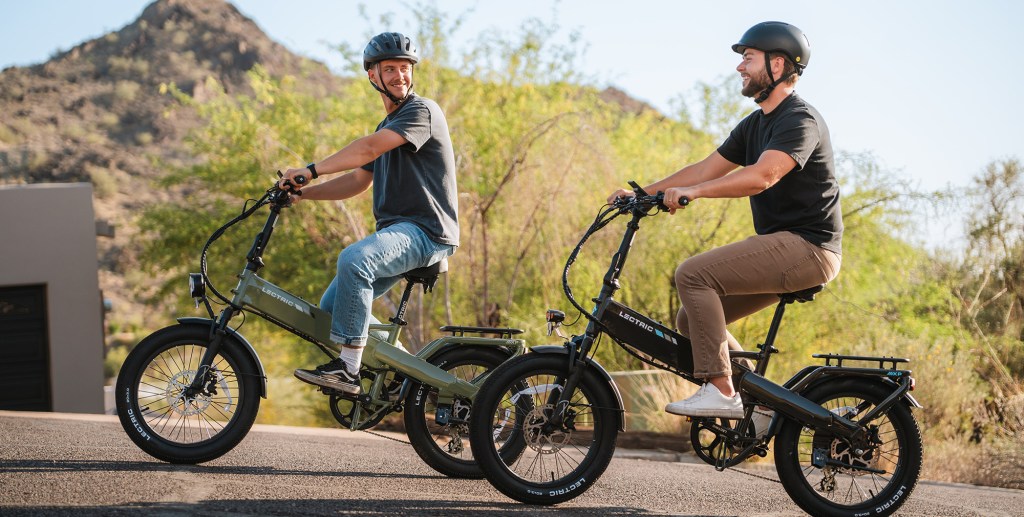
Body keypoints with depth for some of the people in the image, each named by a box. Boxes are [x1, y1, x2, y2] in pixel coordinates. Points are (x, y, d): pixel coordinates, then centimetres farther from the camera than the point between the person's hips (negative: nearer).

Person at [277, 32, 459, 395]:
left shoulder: (422, 111, -9)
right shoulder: (387, 126, 22)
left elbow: (368, 149, -22)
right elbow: (358, 181, 22)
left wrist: (311, 171, -22)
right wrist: (303, 192, 10)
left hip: (425, 230, -10)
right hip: (396, 231, 10)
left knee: (353, 260, -35)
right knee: (331, 307, 8)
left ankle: (349, 368, -32)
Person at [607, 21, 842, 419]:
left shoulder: (800, 120, -13)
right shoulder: (755, 124, 17)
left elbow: (763, 176, -29)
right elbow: (707, 169, 16)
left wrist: (693, 192, -35)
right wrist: (642, 193, 8)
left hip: (808, 246, -10)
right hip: (780, 246, 10)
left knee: (693, 274, -22)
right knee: (692, 319, 6)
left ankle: (721, 392, -22)